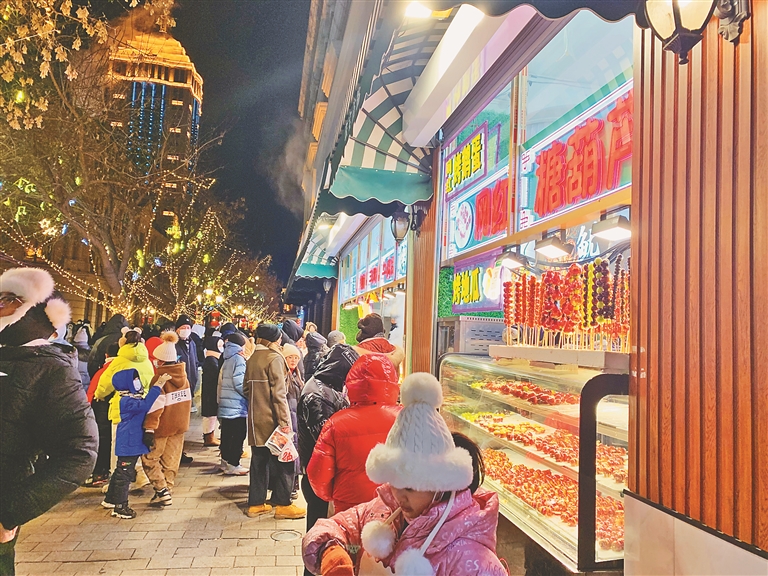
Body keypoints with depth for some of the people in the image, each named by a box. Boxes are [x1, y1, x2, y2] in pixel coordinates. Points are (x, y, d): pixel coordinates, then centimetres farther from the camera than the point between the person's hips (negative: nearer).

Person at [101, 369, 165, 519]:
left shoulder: (134, 397, 11)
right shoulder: (125, 401, -21)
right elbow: (144, 405, -37)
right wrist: (157, 386, -38)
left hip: (133, 443, 11)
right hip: (128, 444, -11)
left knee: (120, 472, 21)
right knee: (124, 474, -3)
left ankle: (109, 500, 35)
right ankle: (120, 507, 5)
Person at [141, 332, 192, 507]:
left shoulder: (160, 378, -17)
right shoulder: (183, 375, 3)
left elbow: (155, 406, -21)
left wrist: (149, 428, -20)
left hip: (163, 426, -6)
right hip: (180, 425, 7)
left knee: (149, 458, 6)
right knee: (171, 460, 13)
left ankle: (162, 491, -1)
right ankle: (166, 490, 18)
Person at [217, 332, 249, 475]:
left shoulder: (227, 359, 14)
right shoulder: (238, 358, -13)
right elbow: (239, 383, -18)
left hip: (225, 403, 9)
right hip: (237, 405, -9)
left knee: (227, 434, 16)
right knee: (238, 435, -3)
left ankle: (225, 460, 24)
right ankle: (233, 464, -1)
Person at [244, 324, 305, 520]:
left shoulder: (252, 359, 9)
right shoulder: (274, 358, -14)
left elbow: (246, 388, 14)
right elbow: (279, 393, -18)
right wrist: (284, 421, -17)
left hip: (255, 419, 8)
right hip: (271, 419, -8)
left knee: (259, 460, 14)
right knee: (283, 460, 2)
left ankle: (256, 503, 20)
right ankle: (282, 504, 7)